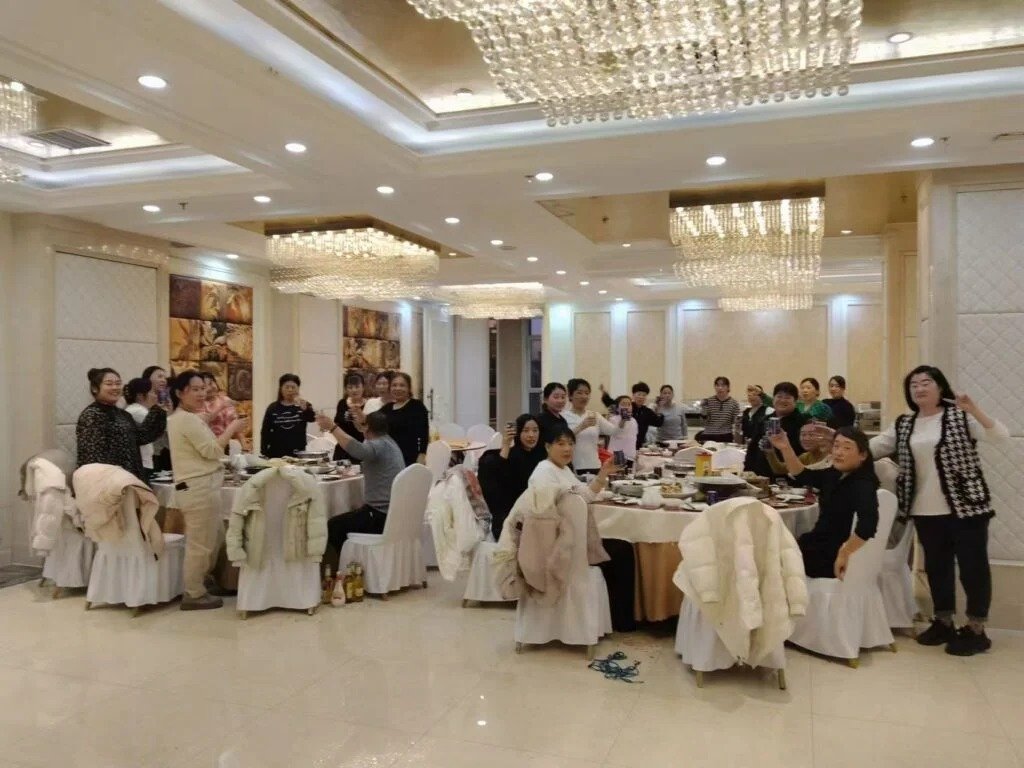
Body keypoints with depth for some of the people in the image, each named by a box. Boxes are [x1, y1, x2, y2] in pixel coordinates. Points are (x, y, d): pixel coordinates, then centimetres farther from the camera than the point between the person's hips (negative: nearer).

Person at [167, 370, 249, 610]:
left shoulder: (181, 418, 19)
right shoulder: (188, 419, -15)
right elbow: (211, 450, -17)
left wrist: (226, 431, 13)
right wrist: (231, 428, -7)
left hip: (197, 486, 11)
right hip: (199, 488, -11)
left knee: (215, 534, 22)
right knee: (200, 543, -3)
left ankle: (201, 581, 34)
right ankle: (193, 595, 7)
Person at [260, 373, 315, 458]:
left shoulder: (304, 405, 2)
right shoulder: (273, 408, 5)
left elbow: (312, 418, -19)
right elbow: (265, 432, 6)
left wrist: (305, 408, -39)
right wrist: (263, 453, -1)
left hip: (298, 454, -1)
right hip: (276, 454, 1)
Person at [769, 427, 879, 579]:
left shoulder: (863, 485, -23)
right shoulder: (835, 475, 2)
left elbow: (868, 523, -40)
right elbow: (802, 475, 10)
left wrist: (844, 554, -36)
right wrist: (785, 448, -5)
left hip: (831, 557, -8)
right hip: (820, 543, 8)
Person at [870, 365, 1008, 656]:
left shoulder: (960, 415, -4)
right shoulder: (903, 425, 8)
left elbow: (1002, 438, -13)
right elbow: (871, 447, 9)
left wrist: (974, 410, -27)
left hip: (965, 506, -4)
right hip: (926, 511, 5)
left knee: (973, 566, 4)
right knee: (936, 566, 14)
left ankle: (976, 631, 16)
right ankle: (943, 623, 28)